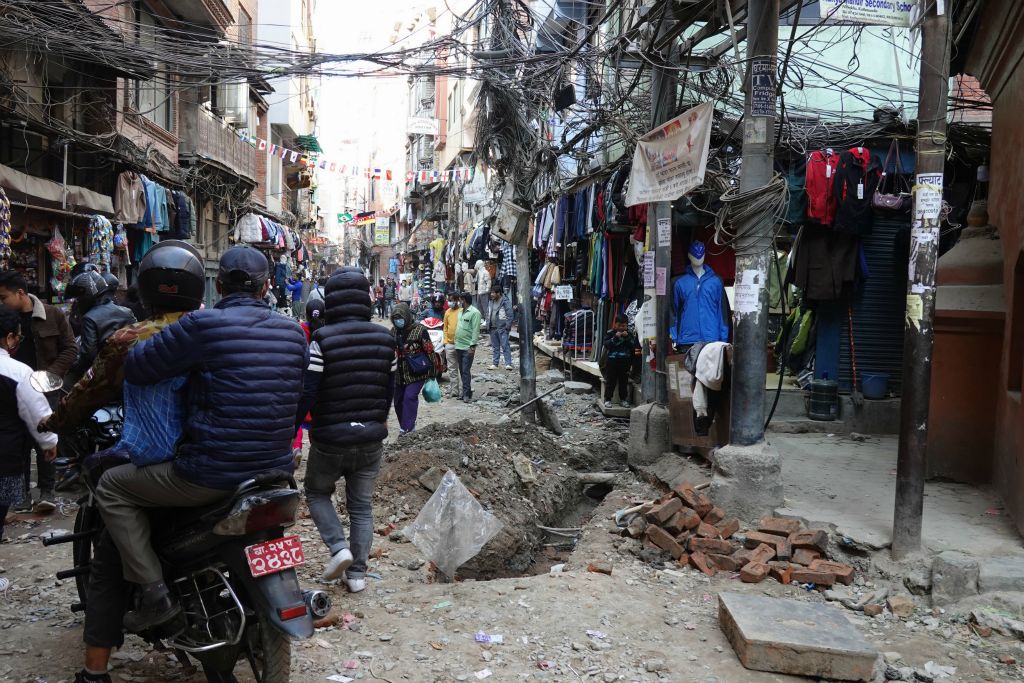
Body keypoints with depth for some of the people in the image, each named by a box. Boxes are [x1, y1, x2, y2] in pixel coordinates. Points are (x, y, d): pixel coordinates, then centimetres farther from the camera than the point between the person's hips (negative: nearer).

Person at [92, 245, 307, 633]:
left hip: (212, 476, -6)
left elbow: (136, 369, -7)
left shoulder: (203, 325, -14)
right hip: (276, 470, 6)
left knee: (111, 488, 14)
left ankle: (154, 594, 7)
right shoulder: (293, 334, 4)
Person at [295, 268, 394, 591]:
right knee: (362, 505, 14)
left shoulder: (322, 340, -16)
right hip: (371, 438, 4)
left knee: (317, 493, 20)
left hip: (330, 439, -3)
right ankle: (357, 572, 14)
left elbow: (307, 393, -16)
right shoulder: (385, 339, -1)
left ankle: (338, 547, 1)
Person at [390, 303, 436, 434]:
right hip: (399, 374, 6)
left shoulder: (420, 330, -11)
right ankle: (404, 426, 29)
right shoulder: (394, 331, 6)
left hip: (416, 373, -6)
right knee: (398, 401, 11)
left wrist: (432, 372, -7)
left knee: (410, 397, -19)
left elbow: (429, 351, -8)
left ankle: (407, 429, -17)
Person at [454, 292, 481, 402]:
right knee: (462, 371, 11)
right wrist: (456, 344, 16)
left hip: (468, 347, -8)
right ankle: (465, 392, 18)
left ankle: (467, 393, -4)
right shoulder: (462, 312, 16)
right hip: (459, 346, 9)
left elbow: (476, 331, -16)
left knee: (466, 371, -8)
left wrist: (472, 346, -21)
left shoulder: (474, 312, -10)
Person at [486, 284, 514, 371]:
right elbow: (488, 314, 20)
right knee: (495, 347, 13)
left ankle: (508, 364, -9)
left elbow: (509, 315, -11)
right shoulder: (491, 302, 13)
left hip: (502, 328, -7)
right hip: (493, 328, 7)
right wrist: (488, 326, 11)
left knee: (505, 346, -9)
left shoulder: (505, 302, -9)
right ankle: (495, 364, 19)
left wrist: (507, 327, -16)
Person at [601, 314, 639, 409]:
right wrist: (615, 337, -21)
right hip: (611, 361, -2)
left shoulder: (630, 334, 5)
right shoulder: (610, 333, -1)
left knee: (624, 381, 8)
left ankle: (623, 399, 19)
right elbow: (606, 344, -12)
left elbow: (634, 346, -5)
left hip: (624, 362, 2)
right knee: (610, 381, 1)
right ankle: (607, 399, 7)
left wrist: (627, 337, -15)